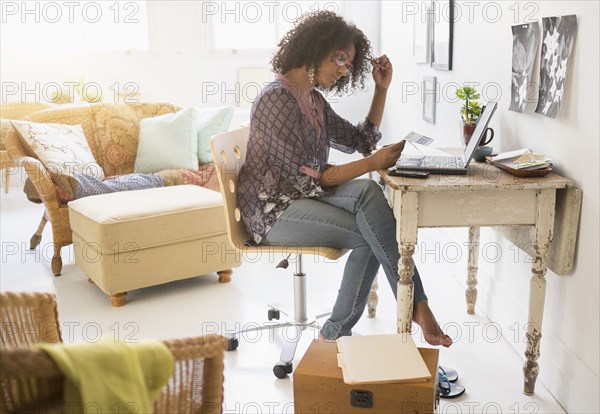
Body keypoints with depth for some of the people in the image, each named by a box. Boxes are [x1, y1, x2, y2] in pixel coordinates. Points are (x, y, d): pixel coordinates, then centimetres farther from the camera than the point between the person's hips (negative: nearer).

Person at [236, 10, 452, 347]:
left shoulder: (314, 99, 12)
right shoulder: (277, 99, -16)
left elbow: (363, 140, 18)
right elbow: (309, 179, -21)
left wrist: (382, 88, 10)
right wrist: (375, 163, -24)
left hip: (302, 198, 8)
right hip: (274, 211, -8)